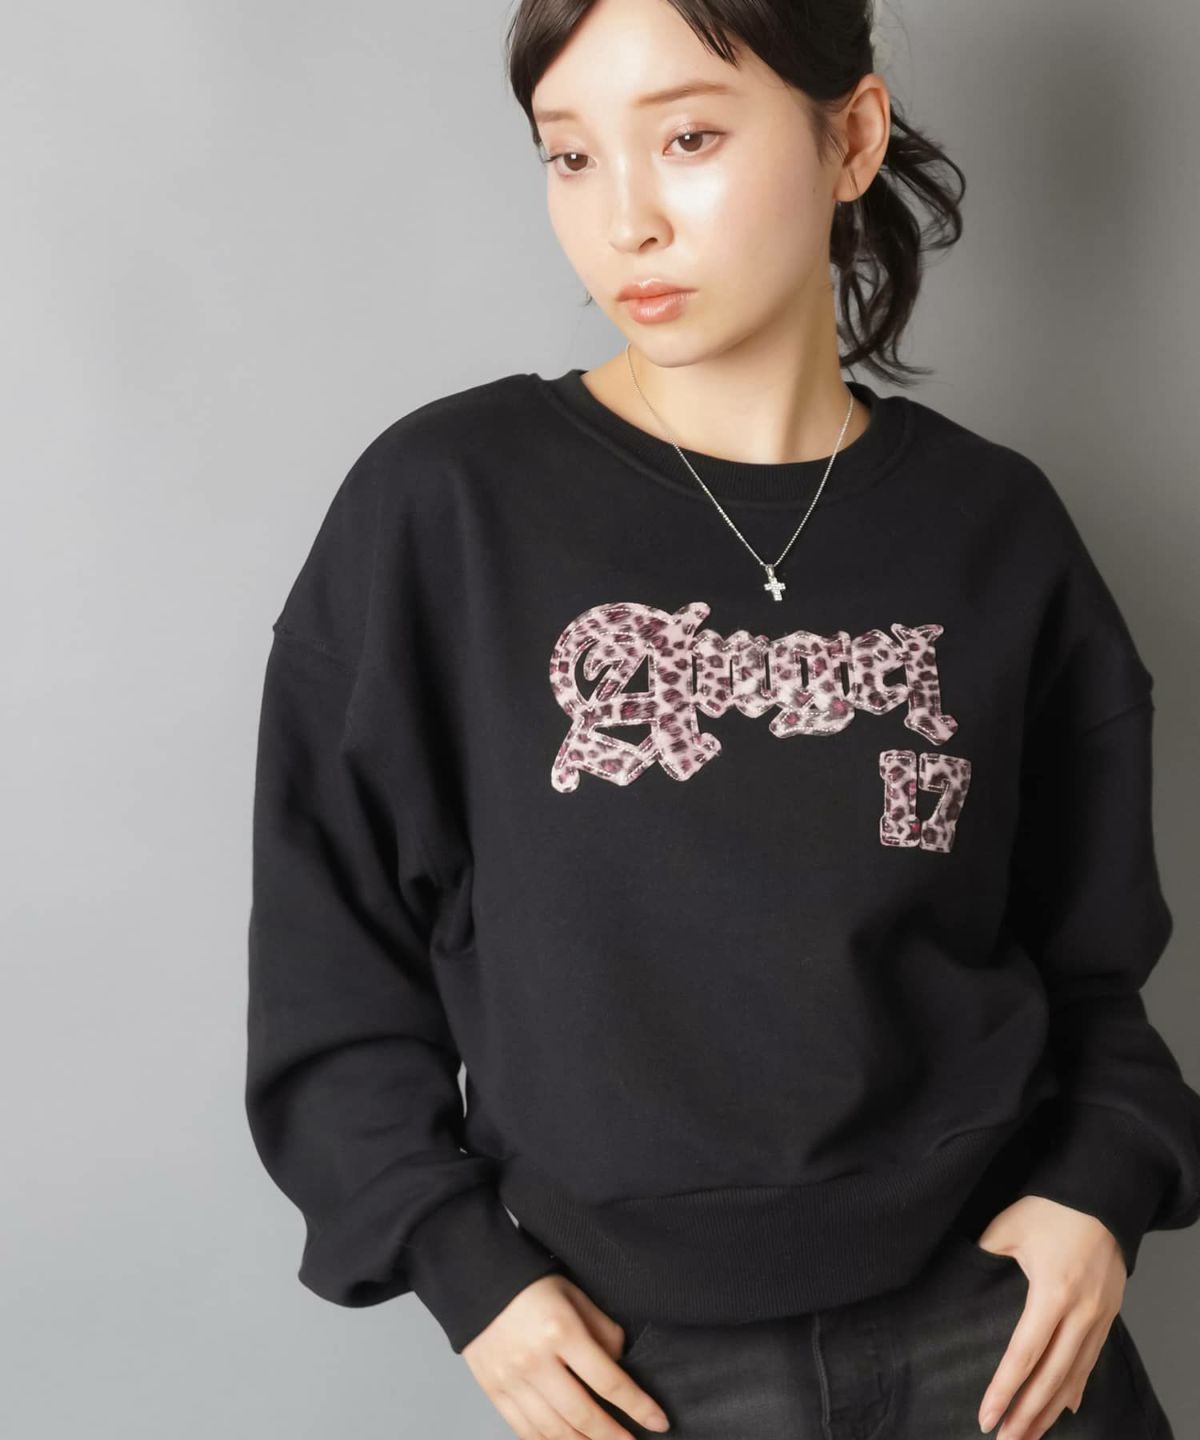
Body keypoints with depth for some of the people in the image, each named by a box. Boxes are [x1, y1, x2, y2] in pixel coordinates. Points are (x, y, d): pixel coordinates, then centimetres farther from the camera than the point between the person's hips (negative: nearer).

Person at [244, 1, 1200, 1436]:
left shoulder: (992, 528, -3)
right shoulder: (445, 507, -10)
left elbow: (1085, 934, 8)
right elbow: (329, 931, -3)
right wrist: (463, 1264, -7)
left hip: (991, 1307, 2)